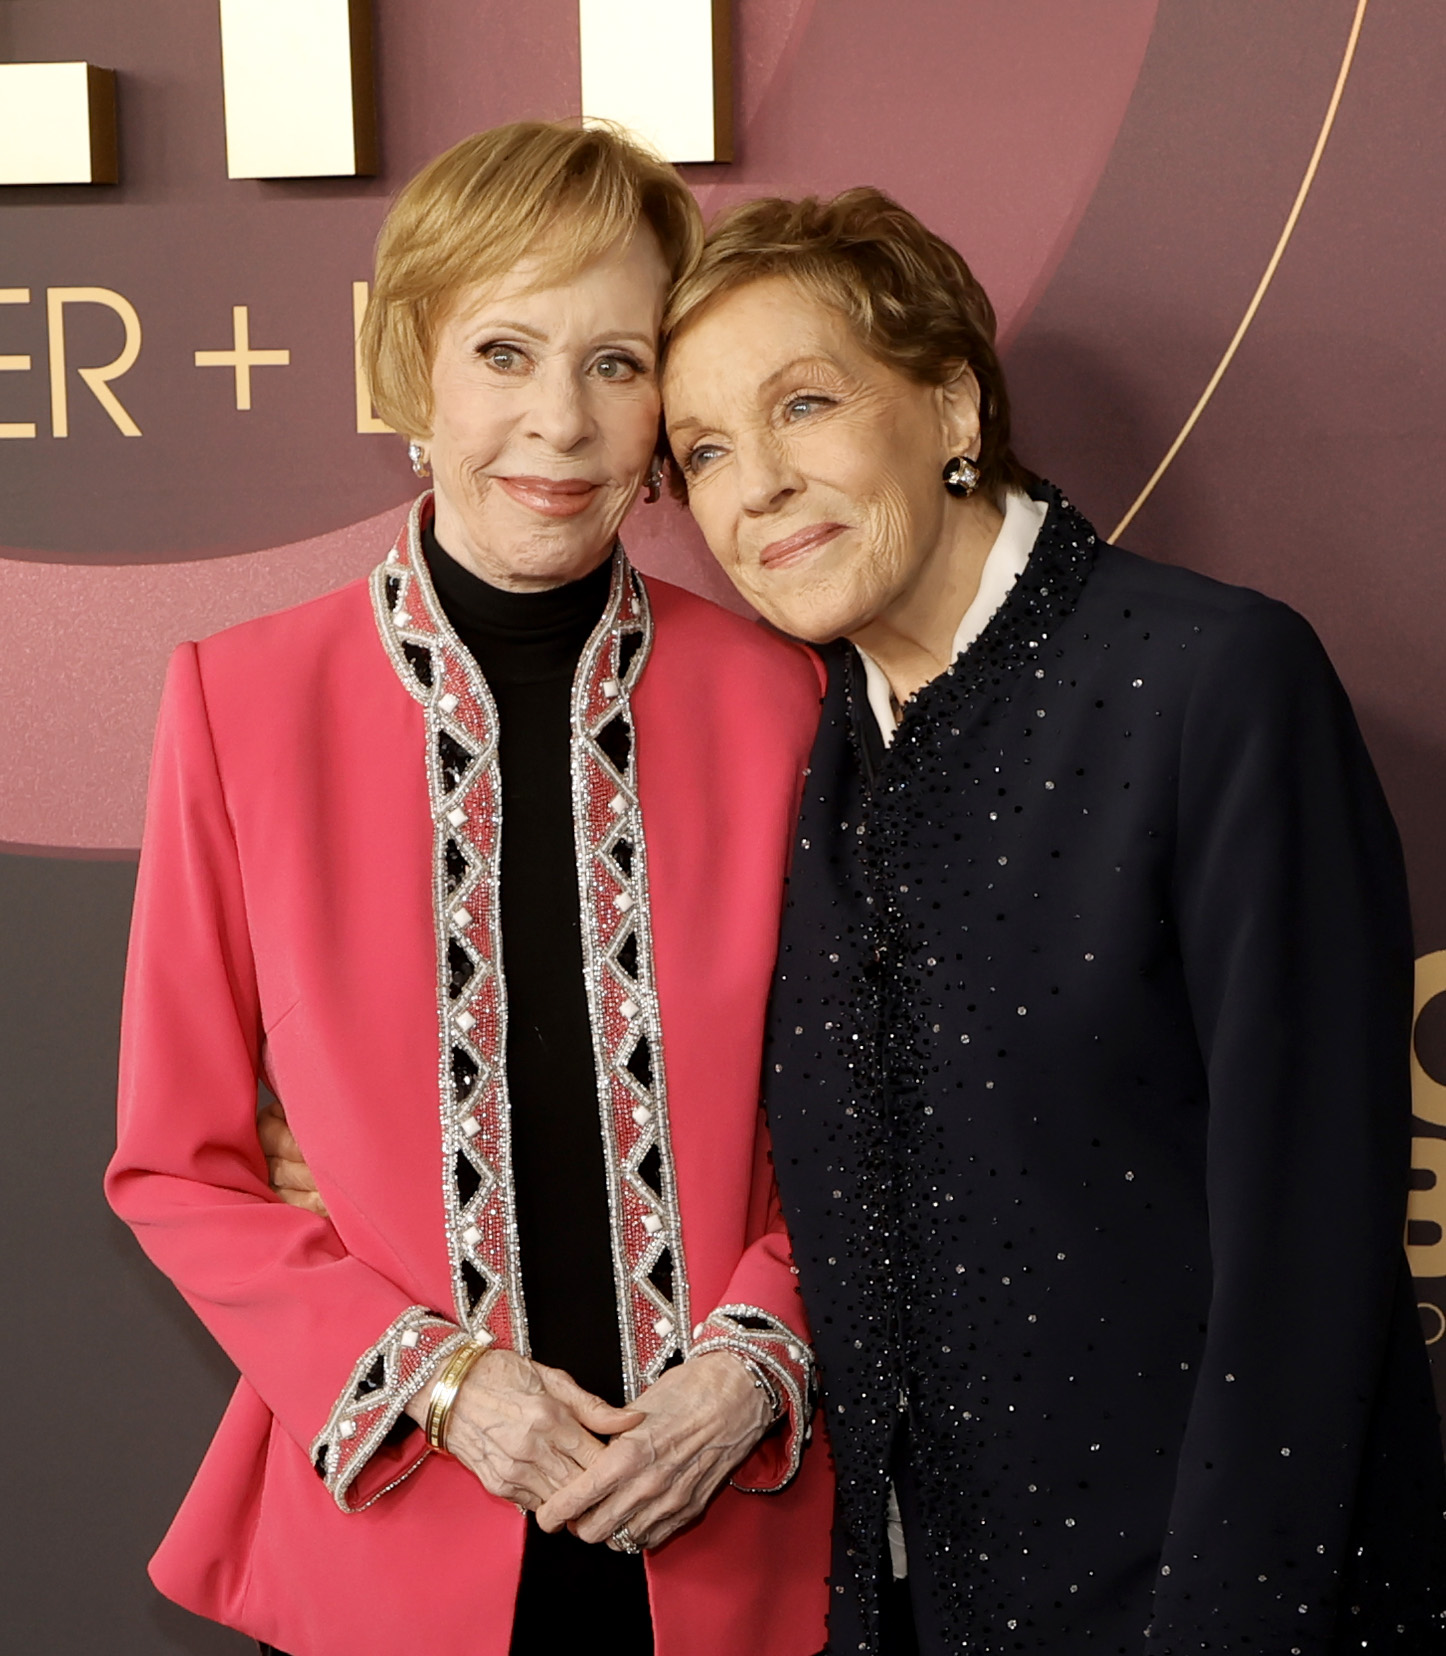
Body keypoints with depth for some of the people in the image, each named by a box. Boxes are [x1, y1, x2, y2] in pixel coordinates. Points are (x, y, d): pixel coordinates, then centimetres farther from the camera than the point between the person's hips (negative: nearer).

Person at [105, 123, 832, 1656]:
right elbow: (180, 1162, -1)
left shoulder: (771, 697, -4)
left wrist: (757, 1358, -9)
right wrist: (430, 1375, -11)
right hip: (395, 1532, -1)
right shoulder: (245, 698, -7)